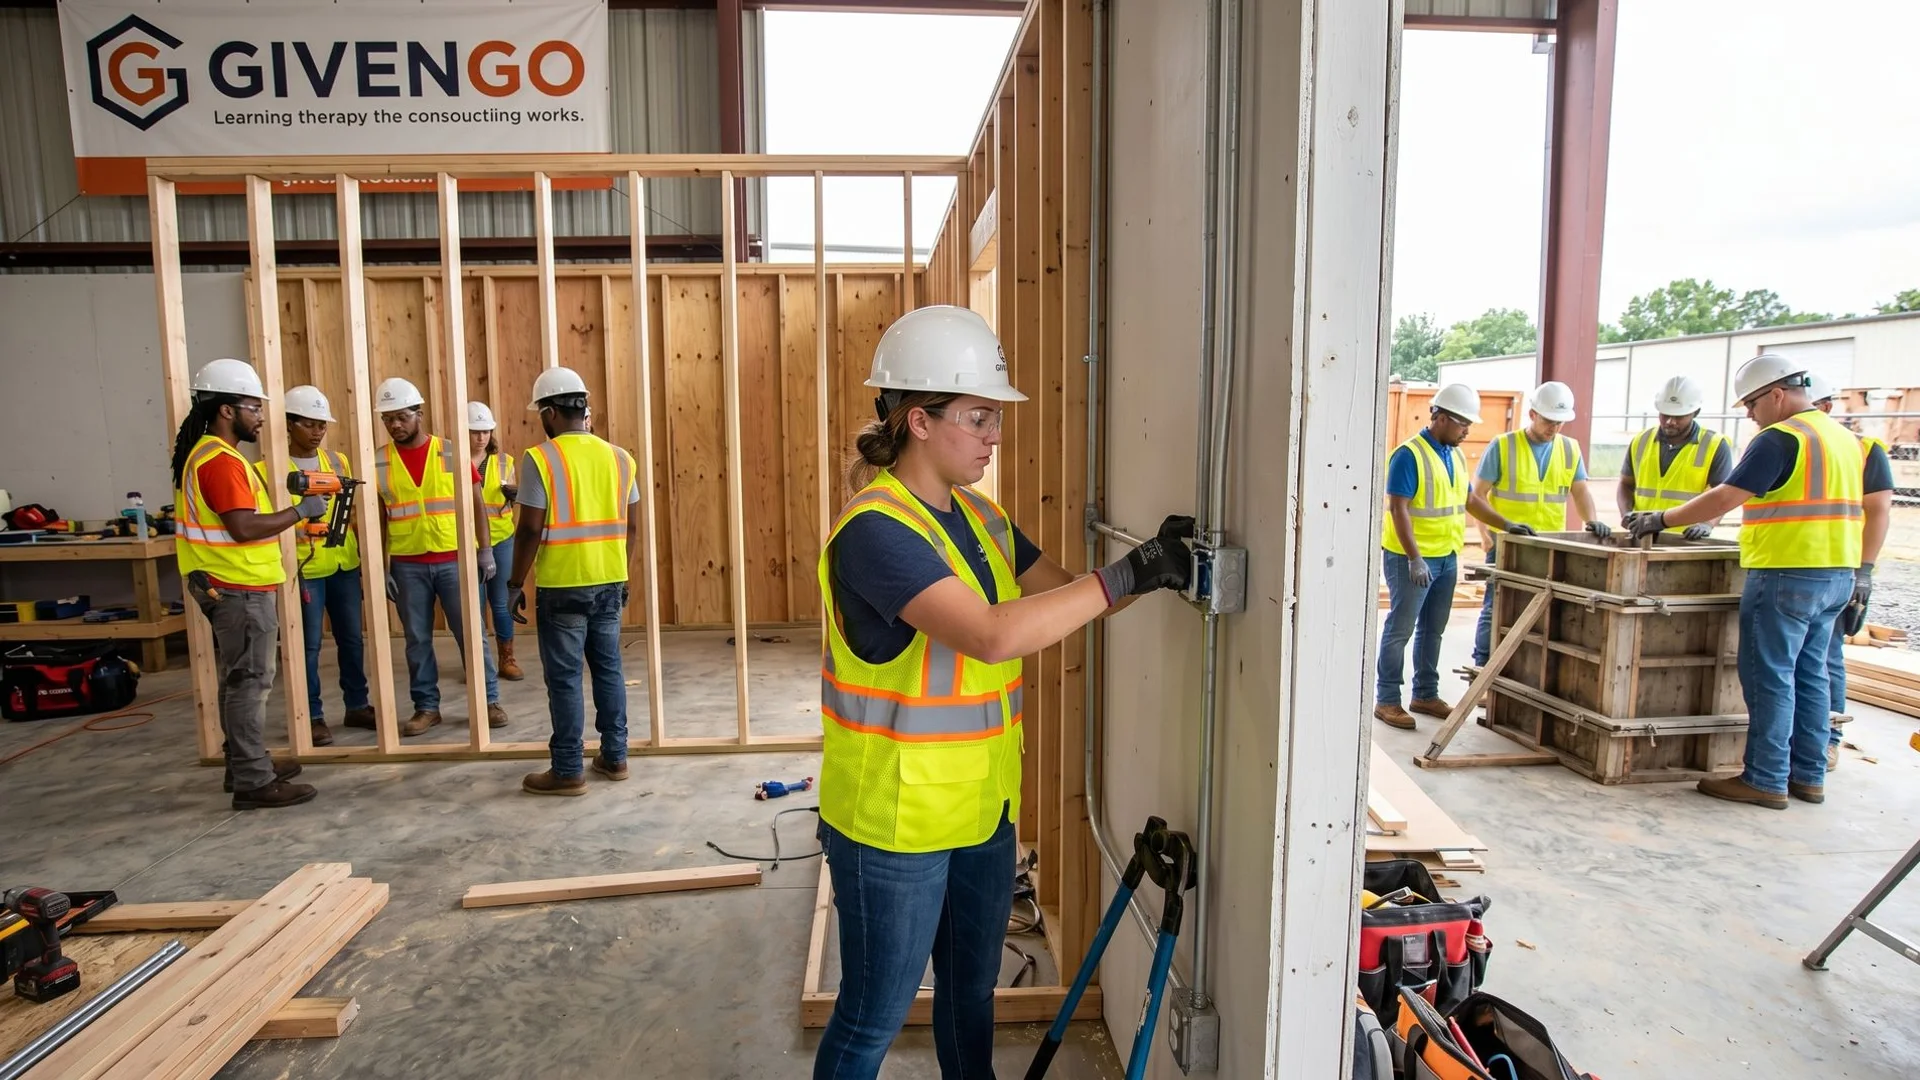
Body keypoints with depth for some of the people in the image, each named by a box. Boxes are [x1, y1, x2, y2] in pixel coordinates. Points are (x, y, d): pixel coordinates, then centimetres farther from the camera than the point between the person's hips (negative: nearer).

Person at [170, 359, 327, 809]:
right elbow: (243, 527, -25)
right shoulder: (220, 460, -18)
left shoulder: (209, 454, 15)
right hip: (240, 589, -11)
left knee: (240, 679, 17)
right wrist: (299, 511, -16)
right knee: (250, 682, -5)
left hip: (233, 586, 11)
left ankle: (245, 764, 28)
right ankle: (254, 782, 1)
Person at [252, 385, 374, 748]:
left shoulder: (337, 461, 9)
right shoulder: (270, 469, -5)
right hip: (304, 569, -5)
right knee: (309, 645, 2)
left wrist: (363, 555, 11)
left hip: (345, 564, 5)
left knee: (351, 638, 11)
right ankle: (312, 717, 13)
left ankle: (357, 706, 24)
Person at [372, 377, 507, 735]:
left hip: (454, 560, -1)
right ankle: (426, 706, 20)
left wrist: (485, 550, -4)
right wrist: (380, 568, 2)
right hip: (407, 565, 2)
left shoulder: (451, 453, -1)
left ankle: (488, 701, 11)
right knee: (417, 639, 8)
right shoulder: (379, 463, 3)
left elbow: (475, 503, 2)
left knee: (471, 634, 2)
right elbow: (377, 519, 6)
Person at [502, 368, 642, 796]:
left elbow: (530, 530, -13)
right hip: (609, 582, 5)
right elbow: (632, 527, 9)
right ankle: (614, 756, 23)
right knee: (608, 668, 14)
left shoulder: (541, 459, -10)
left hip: (563, 586, -5)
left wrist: (515, 582, -2)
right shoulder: (619, 457, 6)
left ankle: (568, 771, 11)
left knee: (564, 677, 3)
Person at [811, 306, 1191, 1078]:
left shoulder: (980, 516, 4)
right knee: (873, 1017, 13)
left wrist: (1147, 570, -9)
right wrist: (1127, 574, -30)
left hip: (983, 807, 8)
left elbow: (1063, 600, 7)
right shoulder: (876, 530, -24)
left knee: (972, 994, 25)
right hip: (893, 821, -7)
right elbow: (993, 634, -35)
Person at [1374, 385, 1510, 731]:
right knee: (1400, 629, -2)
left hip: (1447, 557, 8)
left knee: (1433, 629, 15)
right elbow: (1398, 509, -19)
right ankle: (1387, 701, 6)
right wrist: (1415, 559, -24)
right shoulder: (1409, 455, -14)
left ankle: (1426, 694, 26)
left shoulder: (1456, 456, 12)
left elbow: (1470, 499, 22)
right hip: (1411, 559, -8)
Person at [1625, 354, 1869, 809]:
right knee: (1809, 675, 14)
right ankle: (1808, 776, 21)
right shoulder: (1845, 438, 16)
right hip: (1838, 575, 9)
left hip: (1788, 575, -9)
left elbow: (1725, 499, -19)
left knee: (1770, 677, -3)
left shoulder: (1781, 438, -13)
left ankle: (1766, 780, 2)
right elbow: (1836, 507, 22)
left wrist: (1661, 520, -11)